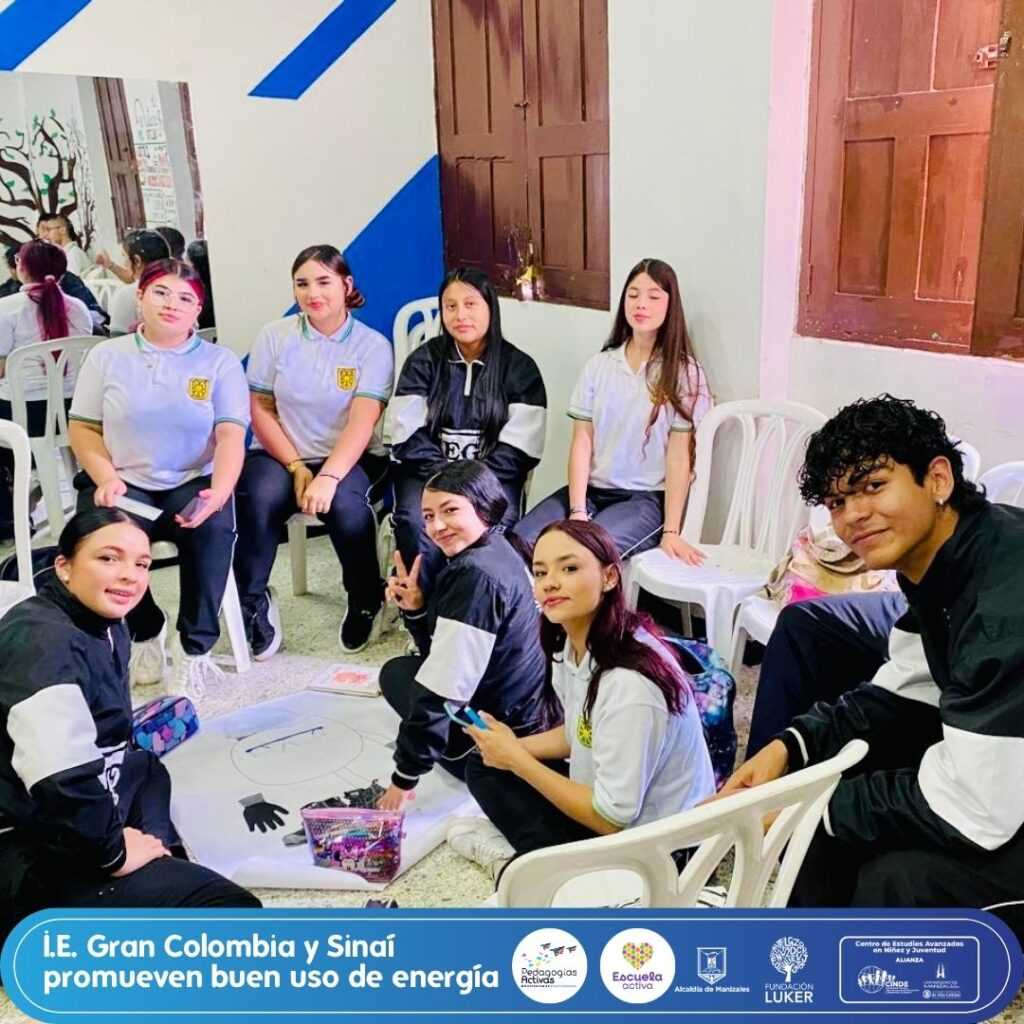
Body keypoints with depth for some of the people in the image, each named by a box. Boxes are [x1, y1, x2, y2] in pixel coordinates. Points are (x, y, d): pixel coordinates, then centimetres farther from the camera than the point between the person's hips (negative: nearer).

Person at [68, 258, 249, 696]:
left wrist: (219, 491, -25)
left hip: (192, 484, -1)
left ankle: (195, 647, -17)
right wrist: (106, 479, -12)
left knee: (214, 527, -34)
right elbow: (82, 428, 7)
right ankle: (144, 630, 0)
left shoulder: (220, 361, 4)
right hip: (125, 482, 2)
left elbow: (231, 434, -6)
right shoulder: (107, 355, 8)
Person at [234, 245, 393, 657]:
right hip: (281, 454, 2)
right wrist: (296, 467, -11)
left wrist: (328, 476, -30)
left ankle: (366, 601, -5)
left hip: (350, 458, -1)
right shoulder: (274, 336, 1)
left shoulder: (372, 345, -5)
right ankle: (252, 601, -7)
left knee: (344, 503, -34)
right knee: (259, 498, -31)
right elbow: (261, 410, 1)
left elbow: (362, 422, -16)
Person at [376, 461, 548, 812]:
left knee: (397, 674, 12)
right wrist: (415, 609, -9)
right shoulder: (497, 550, 4)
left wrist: (405, 775, -17)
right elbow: (442, 654, 9)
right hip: (531, 712, 9)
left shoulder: (477, 576, -25)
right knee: (401, 669, 25)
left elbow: (444, 687, -24)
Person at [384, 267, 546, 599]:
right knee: (417, 524, -31)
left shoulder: (519, 368, 6)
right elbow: (407, 434, -1)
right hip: (428, 469, 1)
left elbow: (519, 447, -2)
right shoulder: (423, 361, 9)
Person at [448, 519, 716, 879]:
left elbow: (612, 818, -25)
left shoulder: (630, 683, -32)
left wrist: (517, 761, -19)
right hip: (602, 797, 8)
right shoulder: (573, 643, -7)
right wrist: (513, 748, -6)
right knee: (483, 767, 10)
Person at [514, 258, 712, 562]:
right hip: (591, 489, 4)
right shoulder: (599, 365, 8)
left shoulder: (683, 372, -1)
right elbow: (581, 441, 2)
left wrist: (670, 531, -13)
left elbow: (679, 456, -6)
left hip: (647, 497, -3)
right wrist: (577, 511, -11)